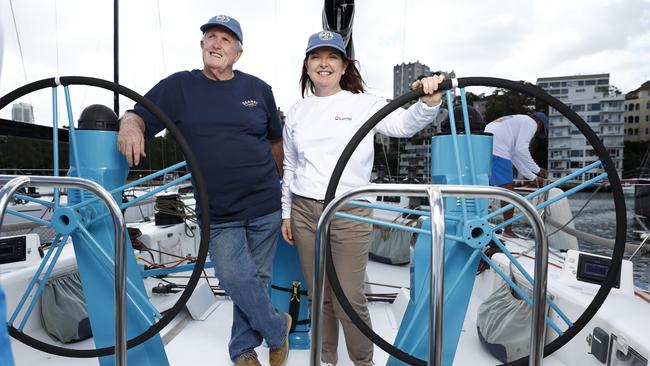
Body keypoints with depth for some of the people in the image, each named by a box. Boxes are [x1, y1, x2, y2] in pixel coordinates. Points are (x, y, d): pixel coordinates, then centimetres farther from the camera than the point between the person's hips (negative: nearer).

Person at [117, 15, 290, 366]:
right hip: (218, 214, -1)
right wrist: (129, 123, -24)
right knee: (236, 279, -8)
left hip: (265, 208, 1)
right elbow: (139, 114, 0)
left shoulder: (258, 89, 5)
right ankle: (277, 329, 21)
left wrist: (274, 182, 22)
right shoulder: (179, 86, 3)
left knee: (256, 279, 10)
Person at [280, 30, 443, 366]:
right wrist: (286, 213, 15)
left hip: (349, 213, -4)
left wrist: (429, 101, -39)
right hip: (304, 212, 4)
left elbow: (404, 124, -19)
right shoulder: (296, 112, 10)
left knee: (349, 298, 0)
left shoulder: (363, 104, -2)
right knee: (319, 296, 15)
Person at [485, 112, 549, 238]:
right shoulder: (530, 123, 7)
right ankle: (508, 231, 4)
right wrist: (537, 170, 2)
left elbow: (515, 157, 34)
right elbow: (521, 149, -8)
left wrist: (533, 177, 35)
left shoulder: (516, 122, 35)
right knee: (508, 190, -1)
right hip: (497, 152, -9)